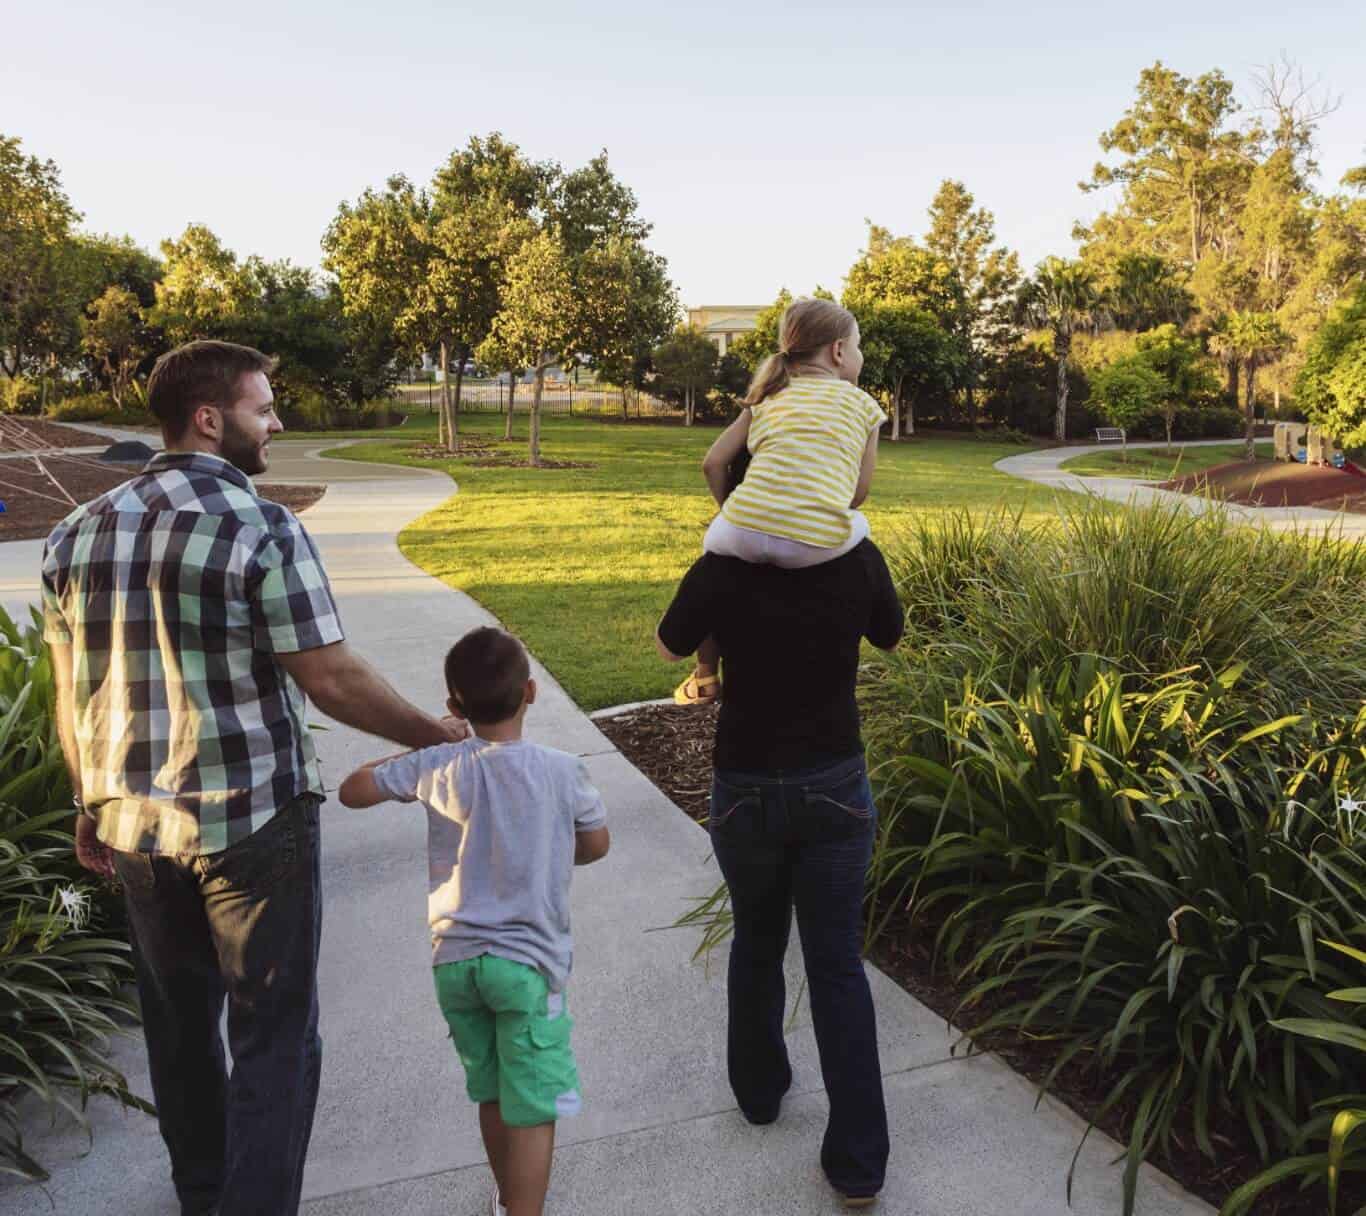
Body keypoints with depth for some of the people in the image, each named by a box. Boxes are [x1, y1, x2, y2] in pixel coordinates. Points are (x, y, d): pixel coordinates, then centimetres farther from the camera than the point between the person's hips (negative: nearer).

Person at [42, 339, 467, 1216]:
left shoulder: (79, 533, 3)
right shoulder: (261, 529, -16)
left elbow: (73, 693, 8)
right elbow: (333, 681, -16)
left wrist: (93, 806, 19)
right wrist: (438, 737, -4)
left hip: (135, 824, 7)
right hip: (252, 822, -7)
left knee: (178, 1021, 23)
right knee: (274, 1038, 7)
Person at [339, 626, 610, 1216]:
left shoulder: (436, 766, -8)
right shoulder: (562, 771, -12)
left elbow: (352, 790, 5)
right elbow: (596, 844, 4)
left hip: (455, 961, 4)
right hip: (528, 963, -4)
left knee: (492, 1095, 23)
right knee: (532, 1112, 4)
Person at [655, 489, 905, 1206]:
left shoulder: (723, 570, -14)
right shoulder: (860, 561, -8)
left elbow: (670, 648, 3)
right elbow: (890, 637, 11)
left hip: (747, 791, 0)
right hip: (836, 789, 1)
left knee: (757, 945, 22)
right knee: (838, 966, 7)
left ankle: (759, 1088, 41)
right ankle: (858, 1160, 10)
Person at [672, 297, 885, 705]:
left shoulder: (768, 397, 21)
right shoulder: (862, 403, 15)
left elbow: (713, 464, 13)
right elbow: (858, 492, 10)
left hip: (747, 533, 2)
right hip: (820, 544, -2)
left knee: (715, 543, 35)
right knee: (858, 523, 32)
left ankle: (705, 677, 37)